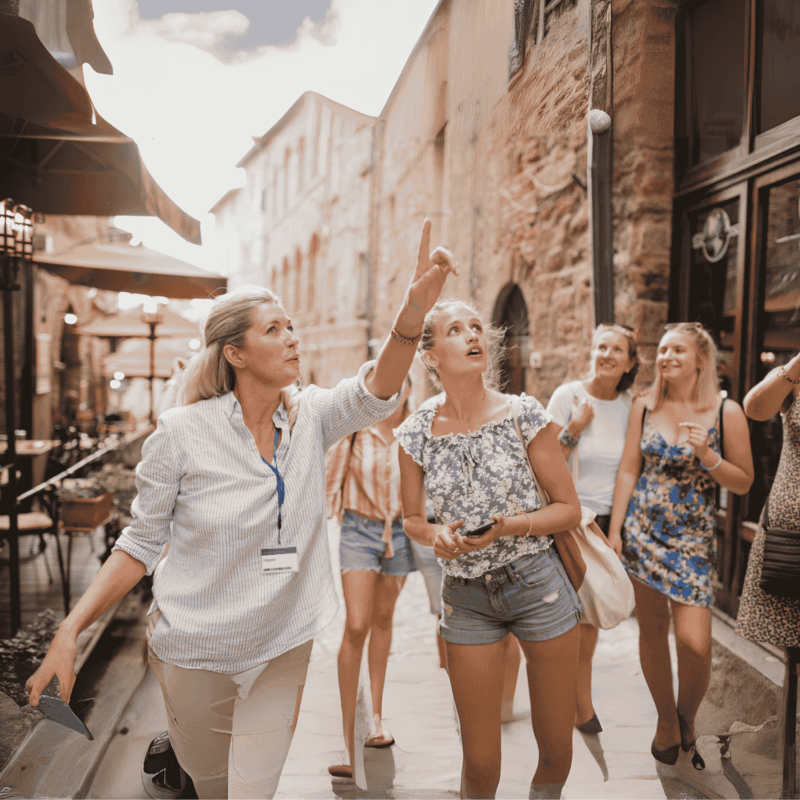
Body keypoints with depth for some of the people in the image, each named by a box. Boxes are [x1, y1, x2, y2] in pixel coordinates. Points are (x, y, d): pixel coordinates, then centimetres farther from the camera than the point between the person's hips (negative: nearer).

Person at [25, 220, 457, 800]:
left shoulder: (310, 417, -5)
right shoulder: (183, 432, -13)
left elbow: (375, 394, -25)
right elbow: (142, 542, -6)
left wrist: (415, 308, -41)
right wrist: (70, 632, -12)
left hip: (282, 647, 2)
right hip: (196, 648, -2)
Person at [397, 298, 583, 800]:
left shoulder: (524, 415, -7)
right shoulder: (417, 433, -3)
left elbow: (569, 509, -2)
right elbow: (412, 518, 9)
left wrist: (507, 526, -18)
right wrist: (434, 535, -13)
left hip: (538, 585, 0)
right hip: (467, 597, 1)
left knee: (557, 751, 12)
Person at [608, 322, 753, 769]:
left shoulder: (726, 412, -3)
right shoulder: (645, 406, 4)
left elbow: (744, 483, 0)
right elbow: (629, 470, 7)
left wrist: (707, 455, -17)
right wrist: (615, 530, 3)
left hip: (693, 539, -2)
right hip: (642, 531, 2)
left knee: (695, 643, -10)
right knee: (652, 630, 10)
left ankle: (687, 718, 19)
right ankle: (666, 719, 31)